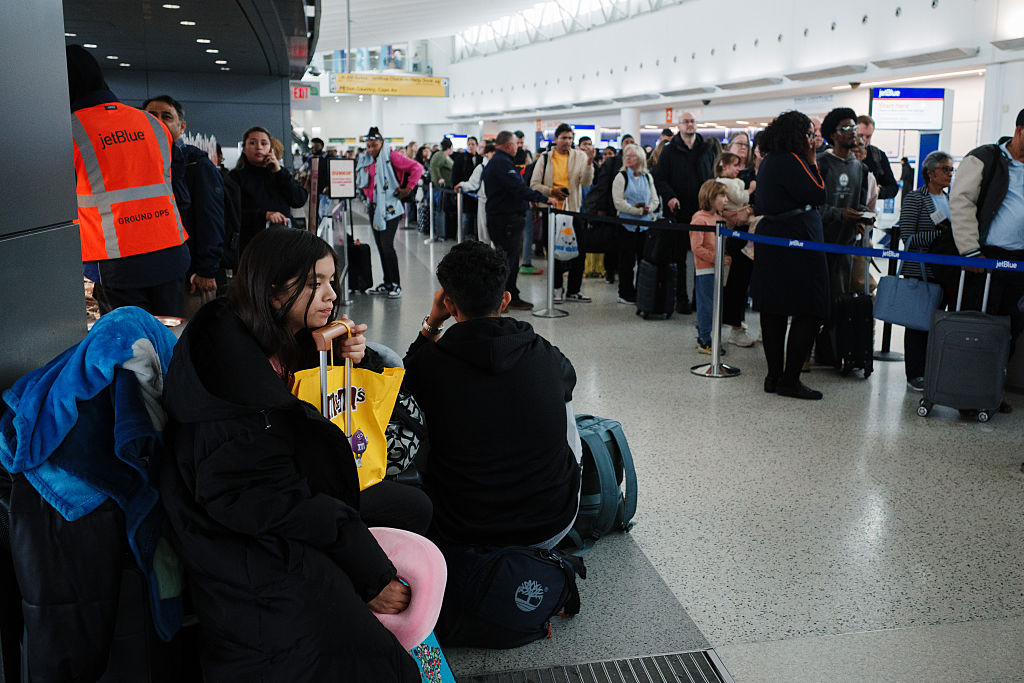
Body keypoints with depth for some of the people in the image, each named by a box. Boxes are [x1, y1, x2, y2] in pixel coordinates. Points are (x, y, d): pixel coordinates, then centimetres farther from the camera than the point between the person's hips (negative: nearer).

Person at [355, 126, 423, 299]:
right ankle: (387, 283, 18)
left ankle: (396, 285, -5)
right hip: (374, 207, 7)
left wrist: (408, 189, -13)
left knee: (387, 245, -12)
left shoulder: (392, 157, -9)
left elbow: (417, 168, -14)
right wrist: (369, 195, 8)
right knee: (380, 246, 10)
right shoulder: (366, 160, 11)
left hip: (390, 208, -7)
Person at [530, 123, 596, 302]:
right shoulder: (545, 158, 2)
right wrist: (551, 191, -13)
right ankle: (557, 288, 19)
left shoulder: (580, 156, 2)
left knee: (579, 251, 2)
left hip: (573, 210, 1)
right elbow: (534, 184, 1)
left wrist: (589, 163, -23)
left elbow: (586, 182, -9)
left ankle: (573, 290, 14)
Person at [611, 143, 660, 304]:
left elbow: (655, 200, 11)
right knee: (627, 261, 0)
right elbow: (619, 202, -10)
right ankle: (626, 294, 9)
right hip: (627, 224, -4)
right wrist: (638, 210, -16)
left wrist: (648, 208, -11)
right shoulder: (621, 177, -1)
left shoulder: (648, 177, 12)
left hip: (645, 225, 4)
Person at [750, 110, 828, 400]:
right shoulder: (790, 161, -13)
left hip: (771, 241, 10)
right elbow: (818, 195, -13)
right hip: (796, 243, -10)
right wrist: (812, 160, -4)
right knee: (810, 312, -4)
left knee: (773, 311, 10)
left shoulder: (769, 161, 15)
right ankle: (790, 379, -3)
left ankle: (774, 376, 15)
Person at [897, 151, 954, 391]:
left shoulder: (950, 200, 15)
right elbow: (908, 237, -12)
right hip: (919, 271, -6)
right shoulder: (914, 198, -4)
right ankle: (915, 374, 6)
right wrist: (941, 234, -17)